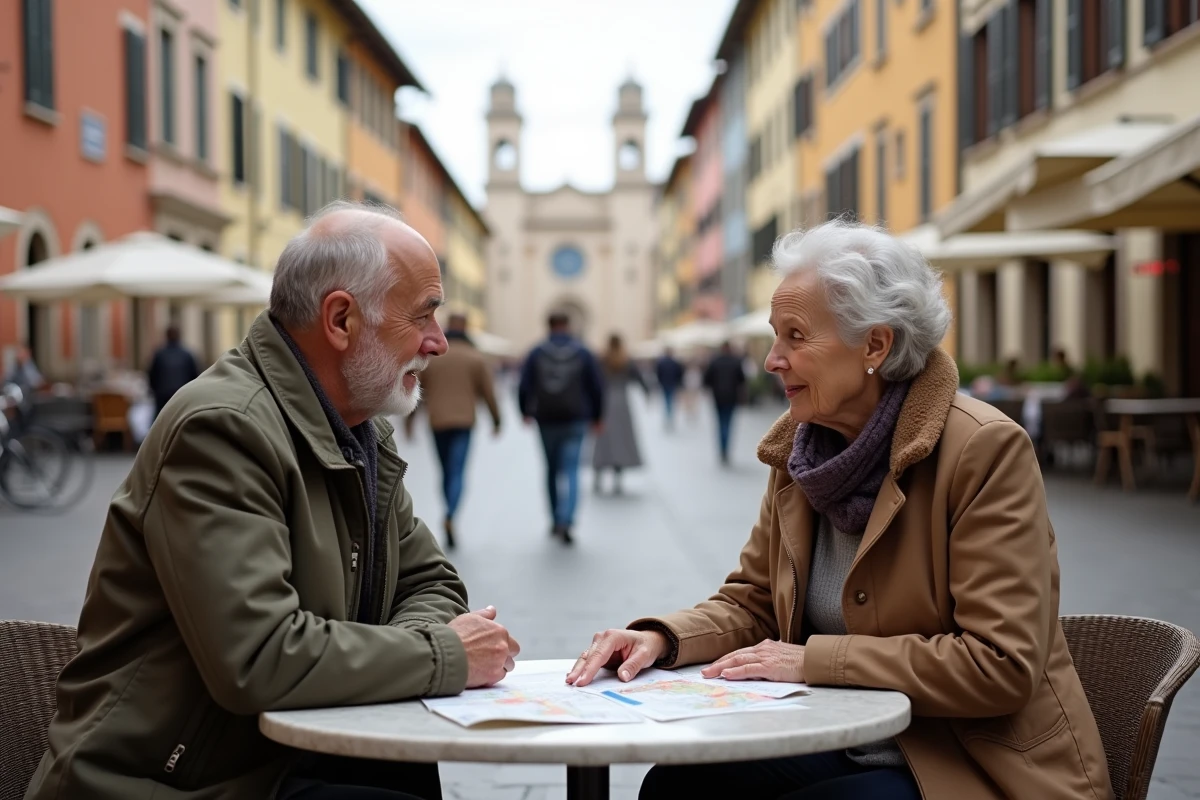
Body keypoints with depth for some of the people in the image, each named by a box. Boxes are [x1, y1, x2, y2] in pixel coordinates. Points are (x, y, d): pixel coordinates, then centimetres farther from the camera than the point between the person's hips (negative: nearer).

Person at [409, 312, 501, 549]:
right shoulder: (476, 358, -1)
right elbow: (488, 392, 1)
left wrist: (409, 418, 9)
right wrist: (496, 420, 11)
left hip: (437, 422, 2)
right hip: (464, 422, -2)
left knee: (446, 473, 16)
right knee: (457, 473, -8)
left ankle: (450, 516, 21)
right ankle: (450, 517, -29)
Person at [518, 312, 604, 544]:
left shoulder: (537, 353, 2)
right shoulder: (583, 353, 2)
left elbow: (524, 386, -2)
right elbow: (597, 387, 2)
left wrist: (526, 412, 13)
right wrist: (596, 417, 13)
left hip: (546, 420, 1)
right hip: (575, 420, -1)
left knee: (552, 469, 16)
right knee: (570, 470, -4)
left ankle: (557, 520, 23)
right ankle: (565, 520, -21)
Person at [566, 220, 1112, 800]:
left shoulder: (984, 449, -17)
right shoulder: (799, 446, 4)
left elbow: (1001, 665, -22)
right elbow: (752, 602, 12)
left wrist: (814, 660, -21)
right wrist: (663, 638, -10)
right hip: (845, 747, 7)